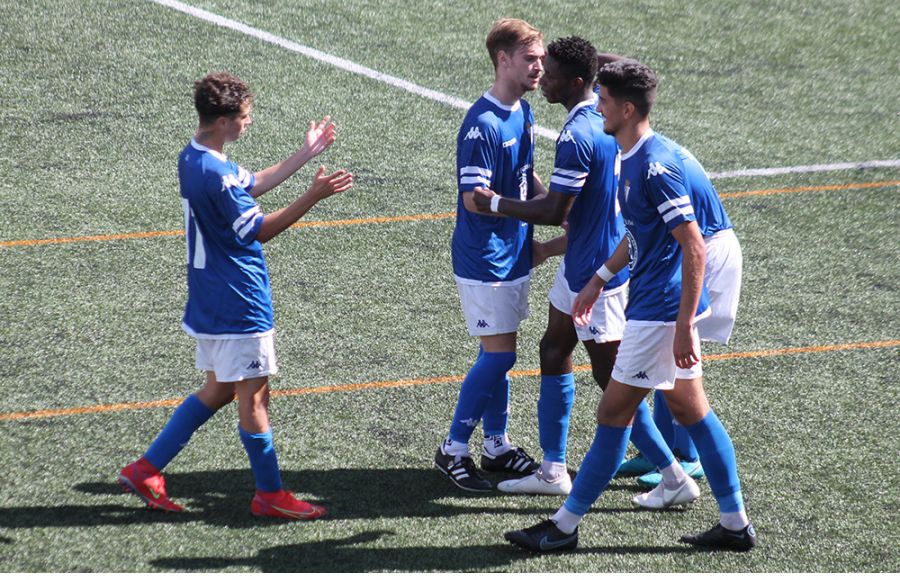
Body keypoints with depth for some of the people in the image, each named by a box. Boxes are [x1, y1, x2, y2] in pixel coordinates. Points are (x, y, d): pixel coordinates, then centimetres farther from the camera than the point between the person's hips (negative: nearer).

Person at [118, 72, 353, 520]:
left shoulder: (193, 158, 7)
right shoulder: (215, 173, -24)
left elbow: (251, 185, 22)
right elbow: (259, 230, -18)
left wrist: (305, 154, 23)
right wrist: (313, 197, -21)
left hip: (210, 302, 10)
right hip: (238, 305, -10)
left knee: (218, 389, 18)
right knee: (253, 396, 1)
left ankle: (146, 470, 17)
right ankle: (270, 494, 12)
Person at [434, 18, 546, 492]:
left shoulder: (522, 112, 7)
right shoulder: (482, 124, -21)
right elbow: (475, 199, -22)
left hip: (513, 254, 8)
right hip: (484, 259, -8)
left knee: (498, 354, 14)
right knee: (498, 355, -6)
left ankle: (496, 447, 24)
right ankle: (453, 450, 5)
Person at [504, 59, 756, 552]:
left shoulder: (656, 165, -21)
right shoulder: (632, 159, 10)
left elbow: (694, 247, -23)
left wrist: (685, 325, -24)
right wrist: (599, 281, 27)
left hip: (660, 313, -10)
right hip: (653, 305, 10)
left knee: (613, 414, -2)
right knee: (691, 411, 13)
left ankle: (565, 526, 6)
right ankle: (735, 524, 18)